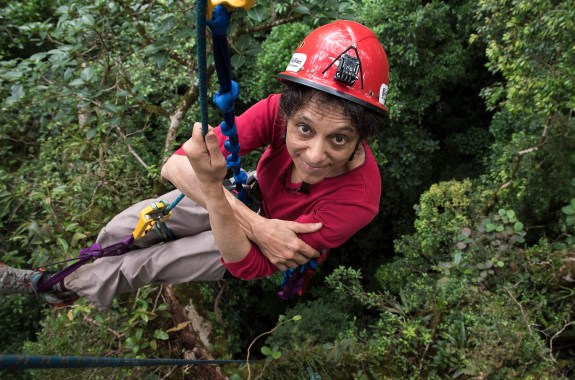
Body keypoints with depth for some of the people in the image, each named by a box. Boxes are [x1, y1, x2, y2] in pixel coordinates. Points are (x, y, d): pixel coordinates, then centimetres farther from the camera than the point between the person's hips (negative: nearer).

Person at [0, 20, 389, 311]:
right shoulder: (279, 110, -33)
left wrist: (212, 188, -53)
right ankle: (88, 270, 35)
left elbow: (246, 266, -36)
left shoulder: (356, 199, -38)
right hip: (249, 196, 3)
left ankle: (67, 286, 28)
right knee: (125, 228, 0)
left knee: (149, 262, -3)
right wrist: (256, 225, -40)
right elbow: (175, 166, -34)